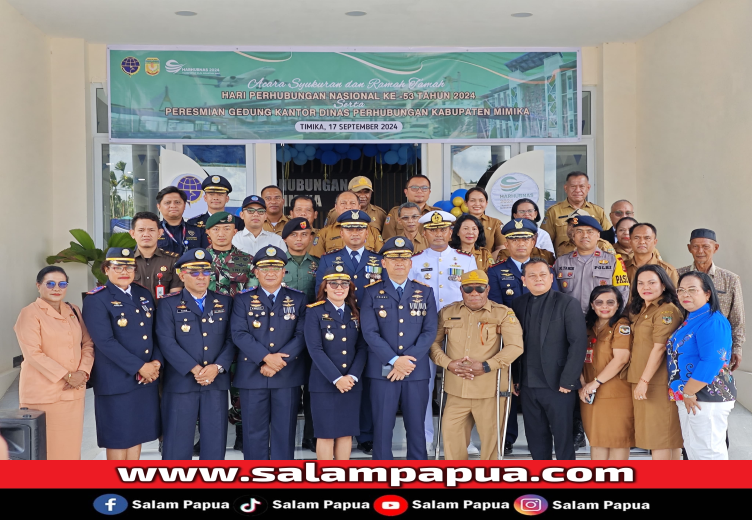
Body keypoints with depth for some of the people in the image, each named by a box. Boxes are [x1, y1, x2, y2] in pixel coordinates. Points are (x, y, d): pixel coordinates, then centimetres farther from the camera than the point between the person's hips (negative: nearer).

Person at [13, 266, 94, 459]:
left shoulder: (73, 311, 12)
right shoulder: (30, 314, -6)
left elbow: (88, 343, 12)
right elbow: (33, 354, -14)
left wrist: (83, 372, -6)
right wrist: (66, 376, -16)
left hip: (73, 392, 5)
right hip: (43, 393, -5)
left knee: (70, 445, 8)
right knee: (44, 449, 0)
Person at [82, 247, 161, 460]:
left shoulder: (144, 295, 11)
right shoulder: (96, 299, -10)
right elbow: (105, 342, -18)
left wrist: (156, 362, -6)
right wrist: (140, 367, -19)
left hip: (146, 379, 6)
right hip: (116, 380, -6)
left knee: (137, 433, 13)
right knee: (117, 438, 3)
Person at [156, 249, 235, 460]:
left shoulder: (225, 302, 10)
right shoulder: (169, 304, 2)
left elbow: (231, 339, 3)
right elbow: (167, 342, -9)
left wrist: (217, 367, -13)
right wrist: (194, 369, -17)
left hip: (217, 382, 3)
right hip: (180, 382, -2)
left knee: (215, 440, 8)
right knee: (178, 440, 3)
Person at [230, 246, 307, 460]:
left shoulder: (298, 299, 7)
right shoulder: (243, 299, 5)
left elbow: (302, 335, -3)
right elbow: (239, 334, -7)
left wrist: (280, 360, -15)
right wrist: (266, 358, -18)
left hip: (288, 376, 1)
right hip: (252, 375, 0)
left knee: (284, 430, 7)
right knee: (255, 430, 6)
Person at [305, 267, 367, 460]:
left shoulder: (355, 313, 10)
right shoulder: (314, 312, -3)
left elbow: (362, 348, 4)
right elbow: (315, 350, -12)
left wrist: (352, 376, -11)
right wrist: (336, 378, -18)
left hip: (352, 383, 4)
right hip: (324, 383, -4)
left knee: (346, 432, 8)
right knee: (326, 433, 1)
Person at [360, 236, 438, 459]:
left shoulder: (425, 292, 9)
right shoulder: (372, 292, 3)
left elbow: (429, 331, 0)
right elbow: (370, 332, -6)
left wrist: (409, 361, -11)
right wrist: (394, 360, -15)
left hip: (417, 371, 2)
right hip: (383, 371, -1)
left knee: (416, 427, 8)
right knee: (382, 427, 3)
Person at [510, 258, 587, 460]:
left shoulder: (568, 304, -5)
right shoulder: (518, 304, 8)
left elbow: (578, 343, -11)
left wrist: (567, 381, -14)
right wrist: (514, 379, 2)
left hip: (558, 385, -4)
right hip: (527, 386, 4)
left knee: (563, 436, 5)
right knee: (535, 437, 12)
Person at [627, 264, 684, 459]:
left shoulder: (667, 310, -12)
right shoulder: (640, 311, 16)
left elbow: (659, 348, -18)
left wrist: (644, 380, -19)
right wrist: (639, 381, 10)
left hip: (658, 382, -8)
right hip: (641, 381, 8)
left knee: (659, 434, -4)